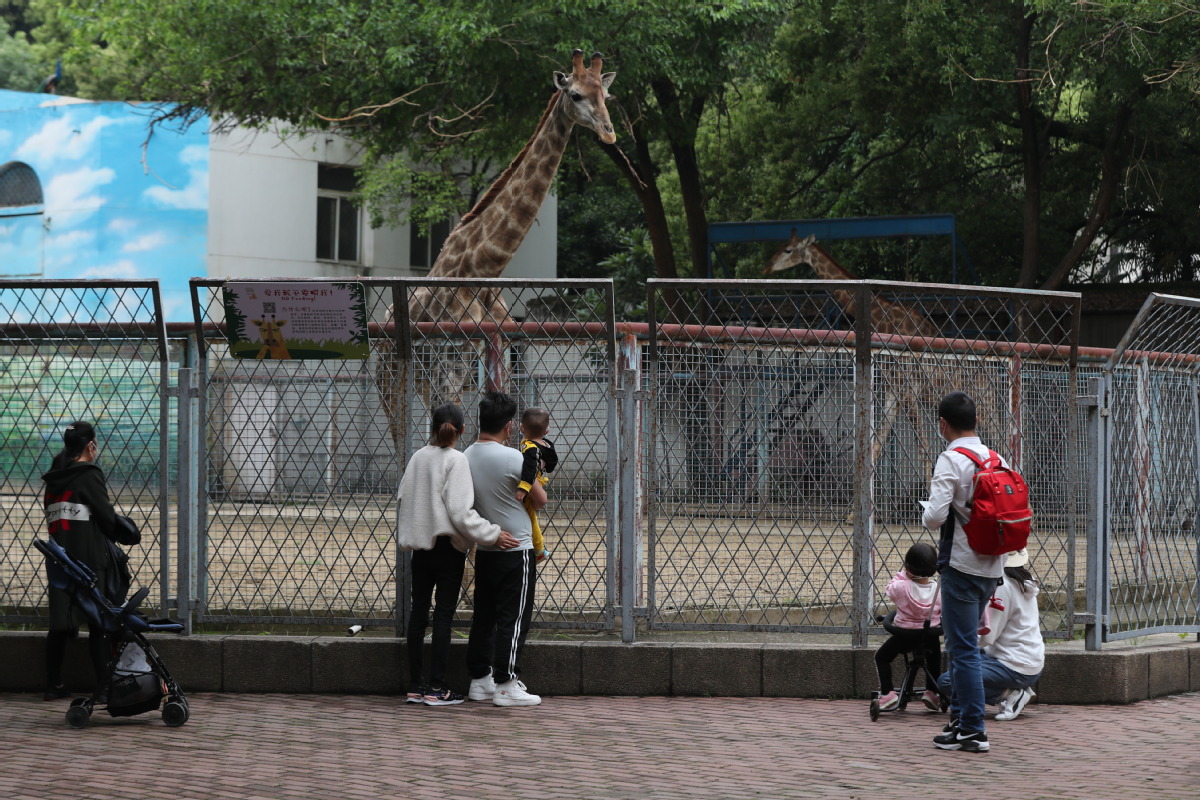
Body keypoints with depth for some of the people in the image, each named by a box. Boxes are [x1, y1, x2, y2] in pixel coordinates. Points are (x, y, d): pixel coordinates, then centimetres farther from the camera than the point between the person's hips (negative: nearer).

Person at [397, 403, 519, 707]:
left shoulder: (417, 457, 5)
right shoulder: (456, 460, -13)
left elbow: (403, 497, 10)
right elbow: (460, 511, -19)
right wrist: (492, 534, -13)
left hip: (419, 547, 6)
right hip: (447, 547, -6)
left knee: (418, 612, 9)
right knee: (444, 614, -2)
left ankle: (414, 686, 11)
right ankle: (436, 688, -2)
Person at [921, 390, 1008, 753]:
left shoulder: (950, 461, -14)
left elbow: (935, 517, -22)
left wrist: (927, 511, -1)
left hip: (962, 564, -8)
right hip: (993, 566, 8)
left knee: (964, 648, -3)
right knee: (963, 644, 20)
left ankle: (973, 731, -3)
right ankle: (961, 719, 24)